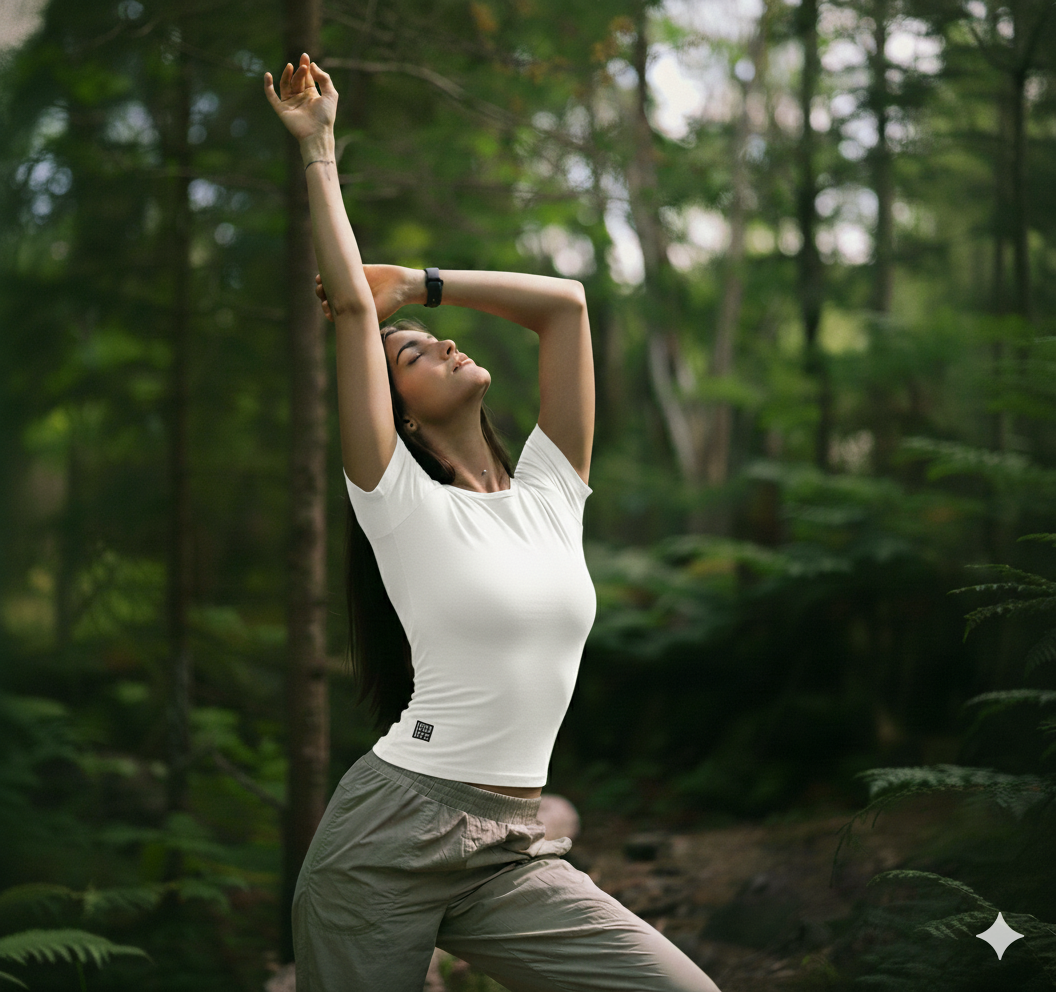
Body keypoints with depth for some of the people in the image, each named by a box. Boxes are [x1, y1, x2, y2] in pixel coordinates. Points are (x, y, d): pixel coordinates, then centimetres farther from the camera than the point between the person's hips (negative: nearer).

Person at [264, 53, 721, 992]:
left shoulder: (550, 491, 12)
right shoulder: (402, 503, -1)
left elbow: (567, 302, 11)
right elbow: (353, 308, -6)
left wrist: (417, 282, 15)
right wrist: (319, 149, 0)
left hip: (515, 854, 4)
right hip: (390, 831, -4)